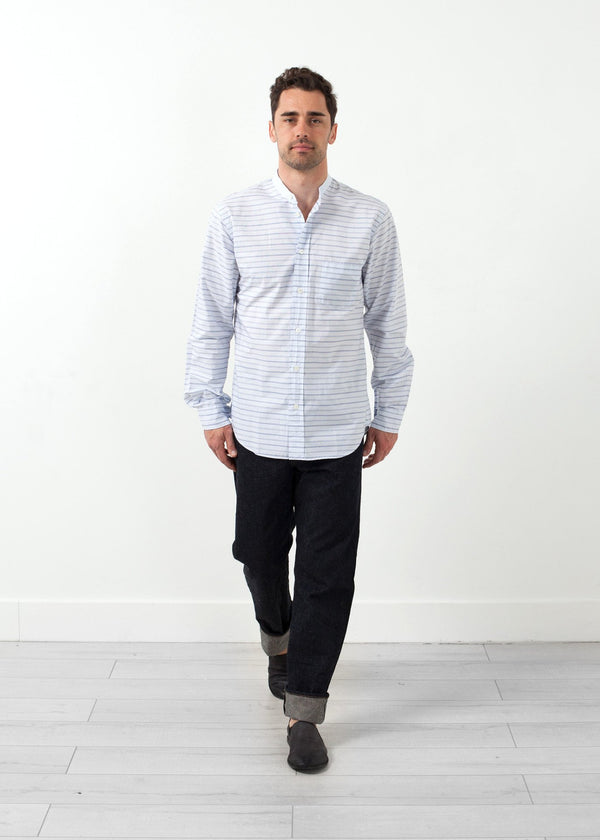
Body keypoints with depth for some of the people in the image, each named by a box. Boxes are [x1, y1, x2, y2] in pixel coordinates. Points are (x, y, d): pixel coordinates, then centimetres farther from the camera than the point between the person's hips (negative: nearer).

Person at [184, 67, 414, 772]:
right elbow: (212, 319, 4)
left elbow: (388, 322, 6)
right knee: (260, 555, 15)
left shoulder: (370, 220, 1)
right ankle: (279, 641, 48)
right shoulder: (234, 217, 1)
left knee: (328, 575, 2)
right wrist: (210, 410, 2)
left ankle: (304, 710, 19)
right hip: (257, 429, 1)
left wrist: (389, 413, 7)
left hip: (338, 431, 0)